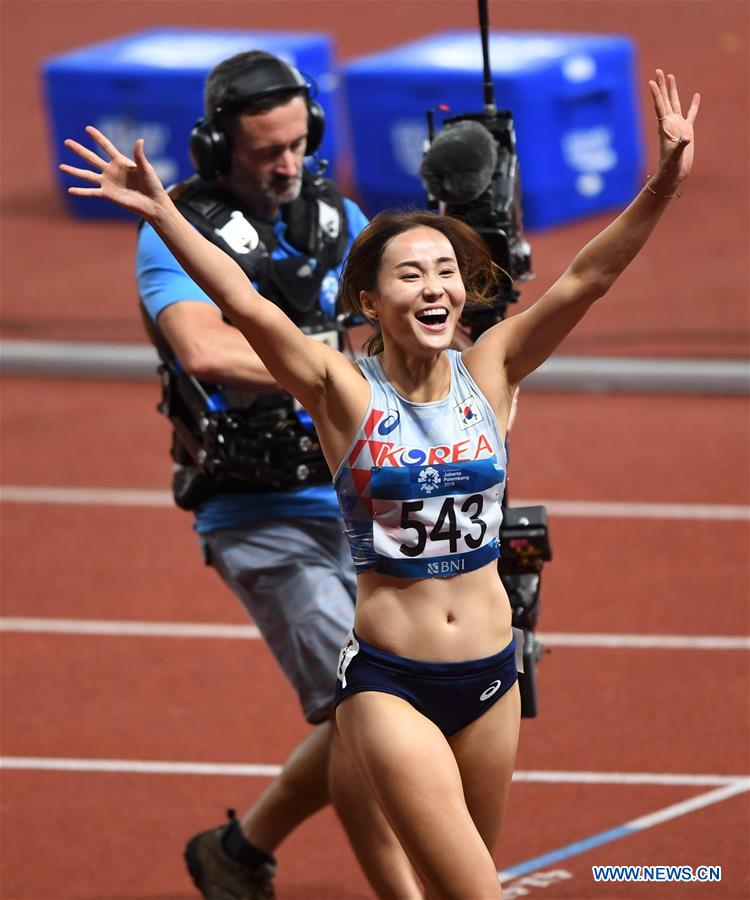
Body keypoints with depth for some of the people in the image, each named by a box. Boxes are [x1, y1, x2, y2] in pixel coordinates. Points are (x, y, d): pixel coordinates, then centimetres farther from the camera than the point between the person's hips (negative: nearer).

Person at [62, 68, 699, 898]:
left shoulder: (488, 373, 0)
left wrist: (662, 185, -22)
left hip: (490, 673, 4)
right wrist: (161, 213, -31)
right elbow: (244, 304, -19)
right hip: (388, 681, -4)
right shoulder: (343, 390, -7)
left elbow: (583, 281, -9)